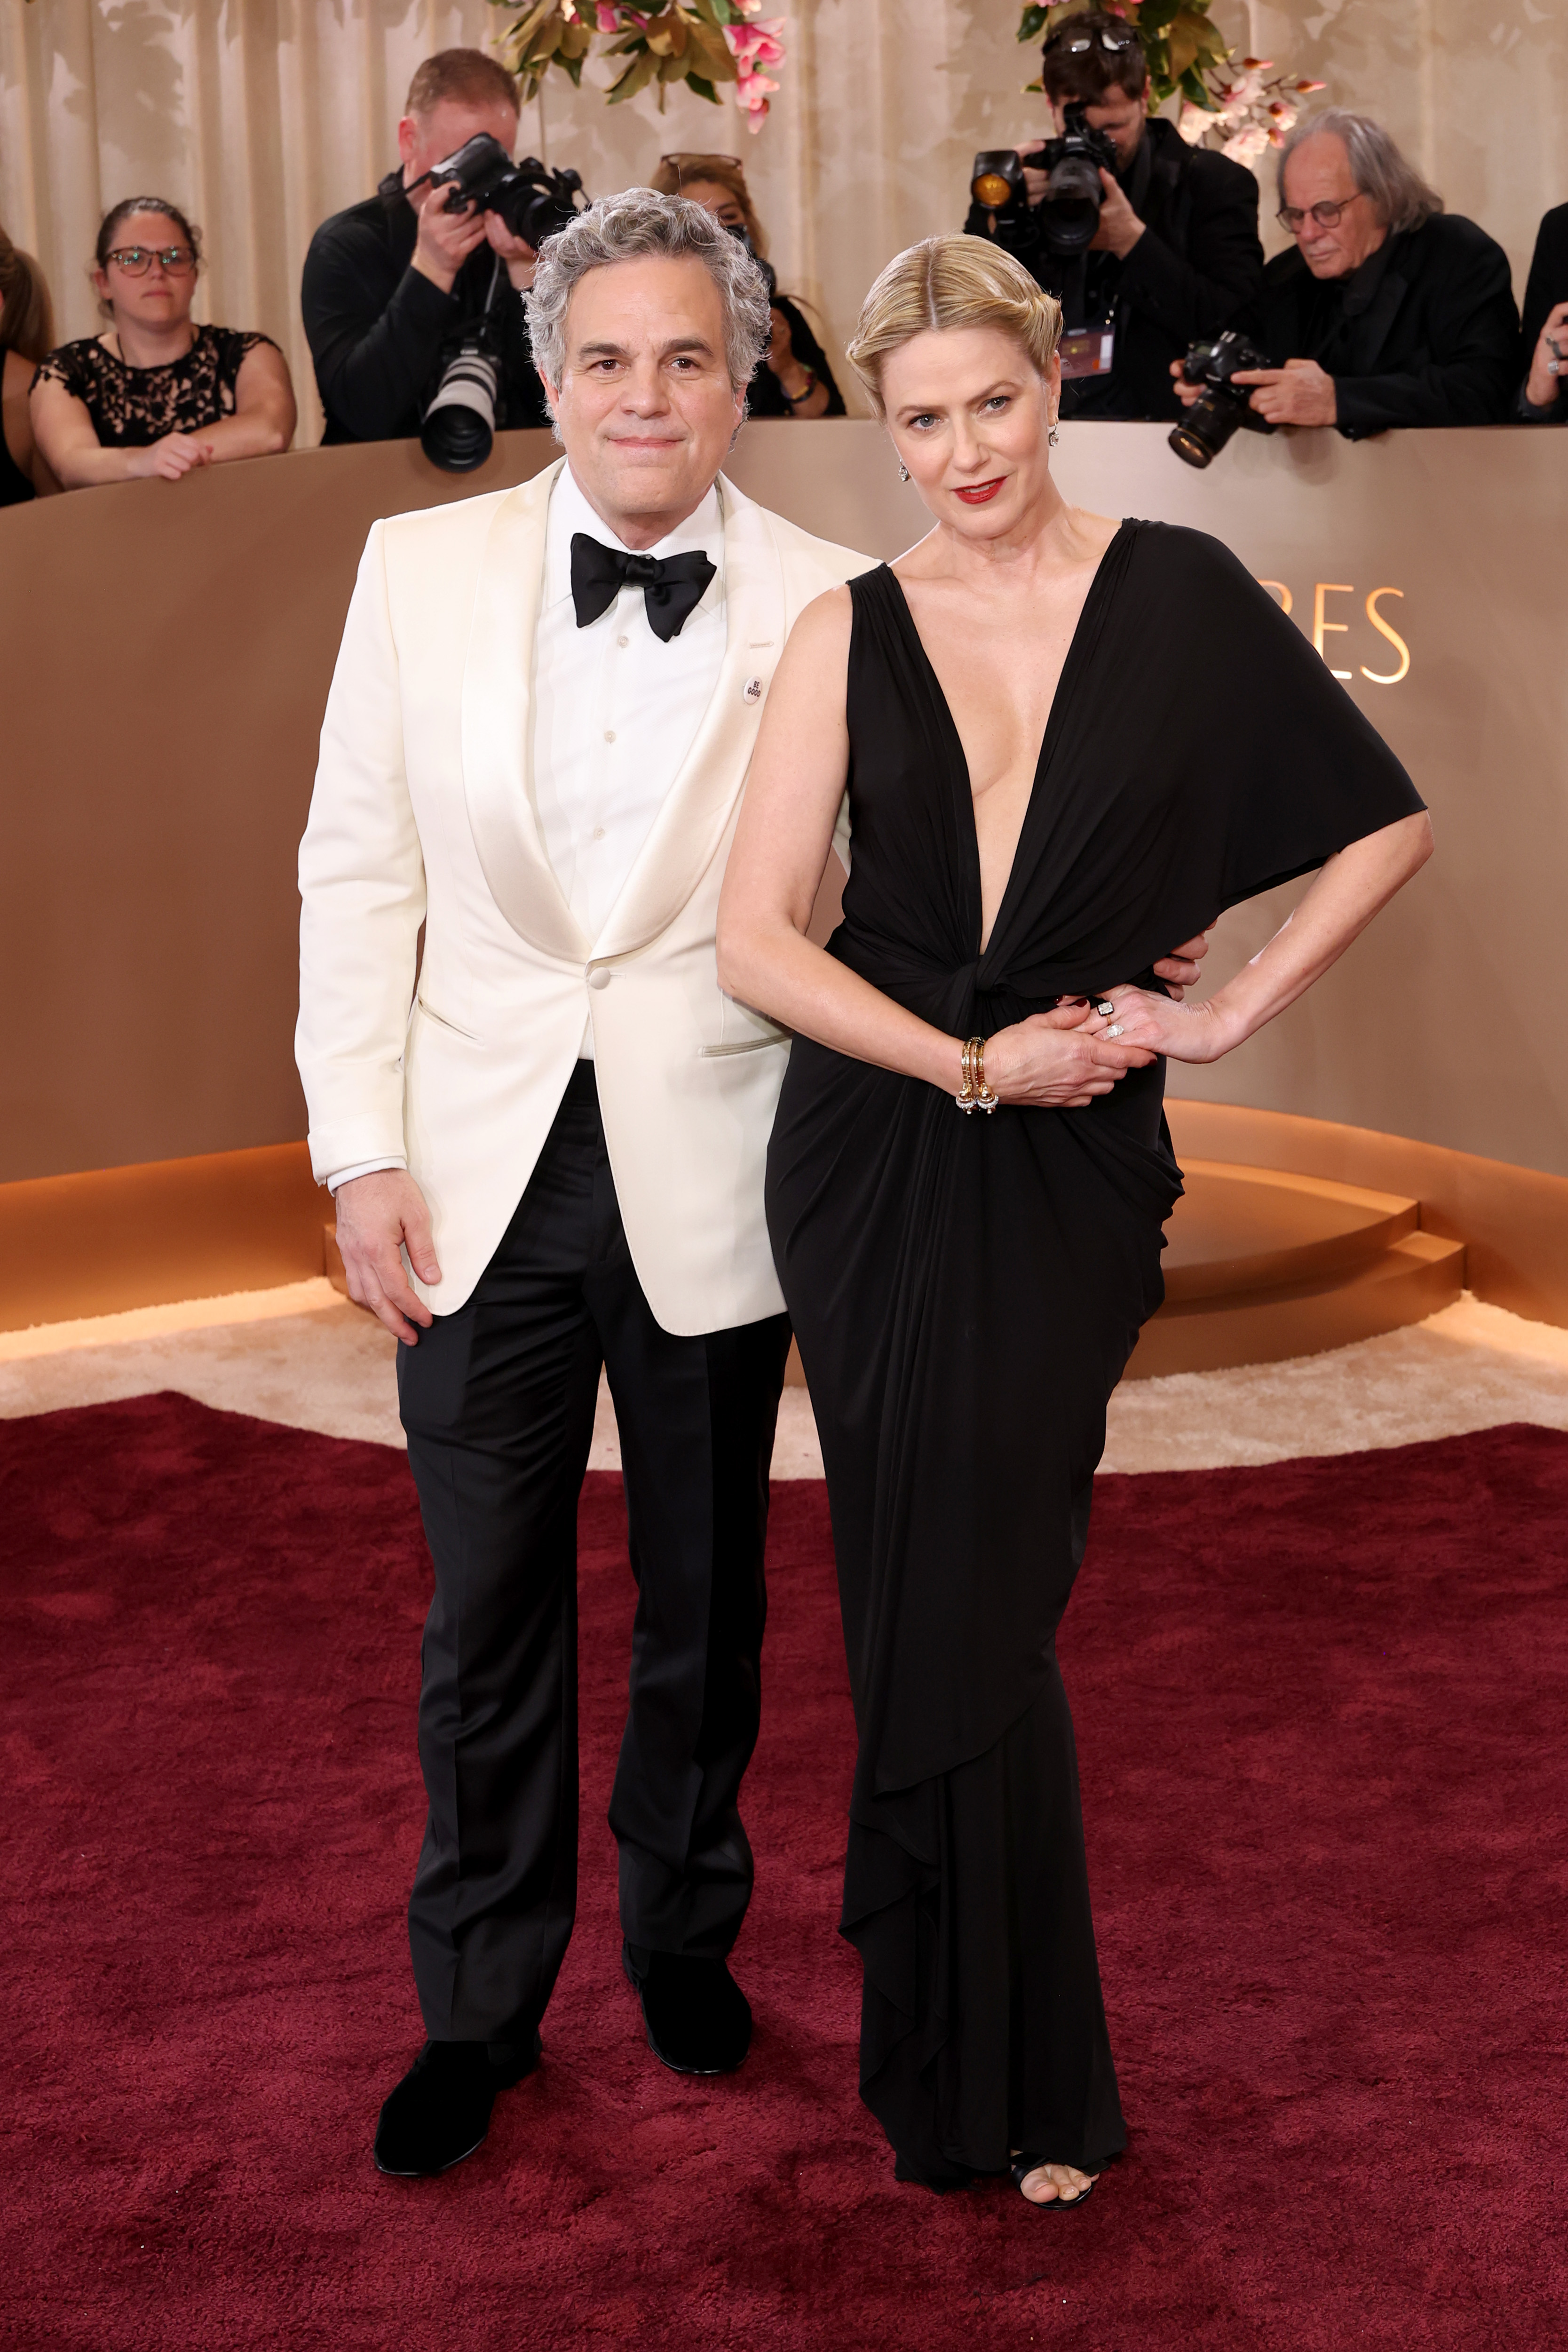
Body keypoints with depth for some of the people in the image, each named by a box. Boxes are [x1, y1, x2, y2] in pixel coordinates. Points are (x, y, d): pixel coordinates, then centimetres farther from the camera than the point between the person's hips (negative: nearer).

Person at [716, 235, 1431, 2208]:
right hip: (872, 1167, 2)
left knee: (974, 1619, 1)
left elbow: (1384, 820, 5)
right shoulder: (851, 634, 3)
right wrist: (971, 1063, -10)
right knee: (919, 1609, 7)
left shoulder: (1176, 593, 0)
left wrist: (1233, 1012, -1)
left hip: (1066, 1175, -2)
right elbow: (755, 942, -3)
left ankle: (1013, 2094, 21)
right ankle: (952, 2071, 26)